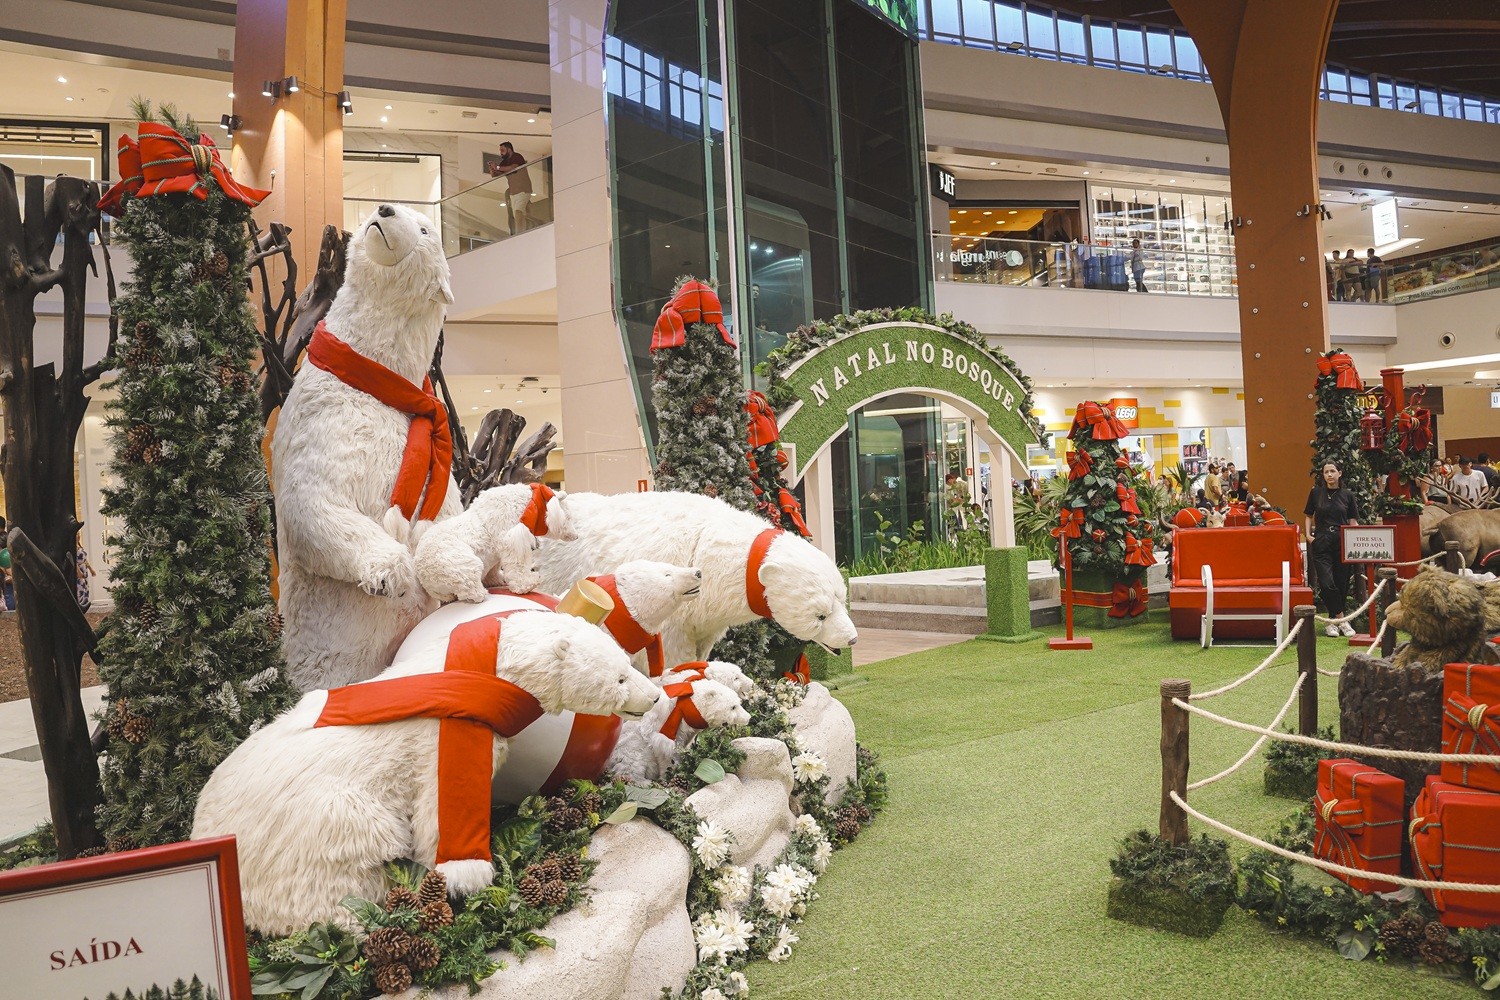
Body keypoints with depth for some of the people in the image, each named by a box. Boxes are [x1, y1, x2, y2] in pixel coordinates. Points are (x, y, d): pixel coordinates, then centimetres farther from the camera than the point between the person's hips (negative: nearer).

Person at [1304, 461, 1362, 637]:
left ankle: (1333, 621, 16)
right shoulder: (1316, 493, 6)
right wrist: (1308, 534, 2)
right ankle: (1341, 620, -2)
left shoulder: (1348, 495, 7)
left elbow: (1353, 521, 8)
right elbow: (1309, 516, 16)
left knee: (1341, 583, 3)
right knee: (1326, 583, -14)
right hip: (1321, 543, -1)